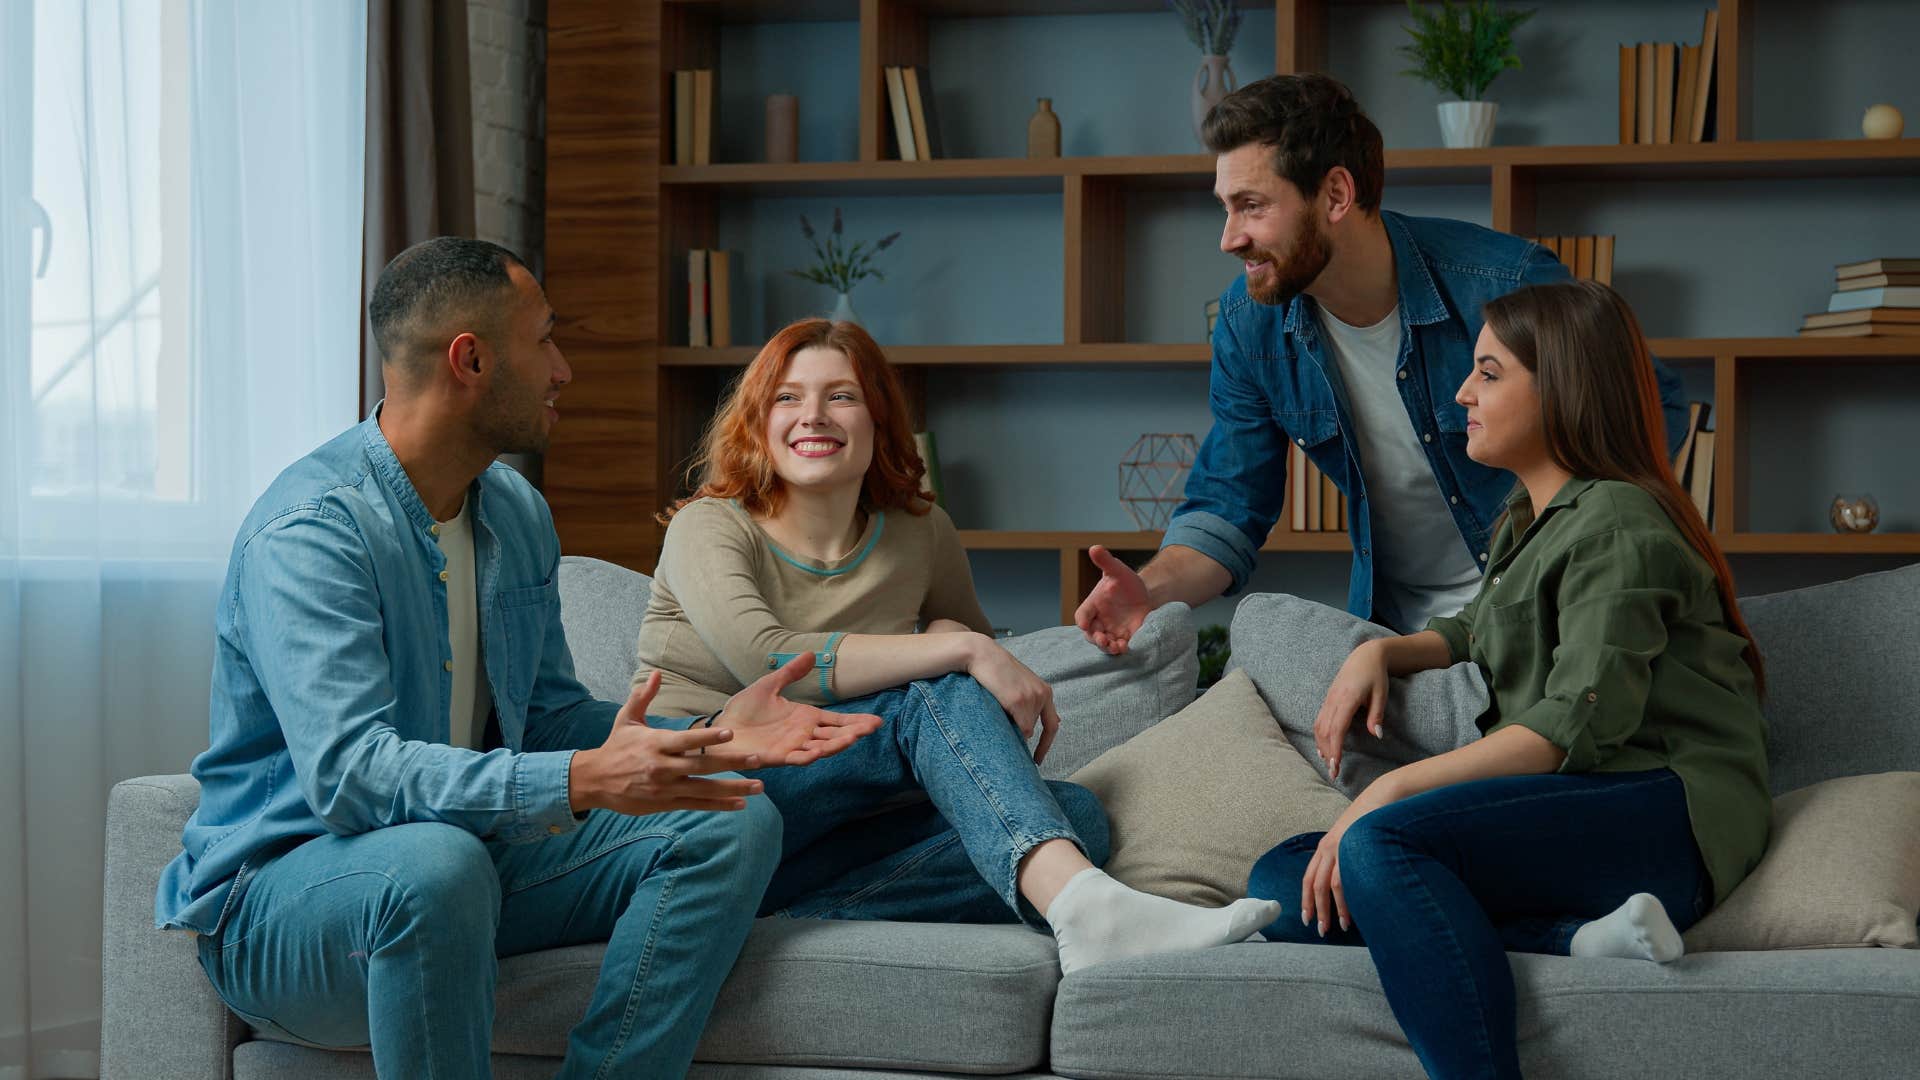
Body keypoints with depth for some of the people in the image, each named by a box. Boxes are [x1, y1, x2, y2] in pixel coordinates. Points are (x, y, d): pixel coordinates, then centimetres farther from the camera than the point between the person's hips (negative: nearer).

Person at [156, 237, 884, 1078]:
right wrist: (580, 781, -41)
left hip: (474, 851, 8)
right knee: (435, 863, -41)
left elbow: (547, 718, 15)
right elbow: (349, 772, -32)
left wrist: (710, 739, -3)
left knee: (731, 824, -7)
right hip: (275, 890, -8)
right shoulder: (308, 530, -20)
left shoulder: (517, 514, 9)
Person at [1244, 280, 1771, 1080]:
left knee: (1382, 841, -33)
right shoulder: (1525, 524, 22)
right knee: (1282, 886, -9)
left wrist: (1395, 787, -22)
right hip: (1564, 814, 10)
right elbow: (1478, 633, 41)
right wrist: (1380, 653, 18)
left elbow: (1578, 727, -19)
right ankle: (1576, 937, -22)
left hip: (1662, 811, -10)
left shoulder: (1615, 524, -8)